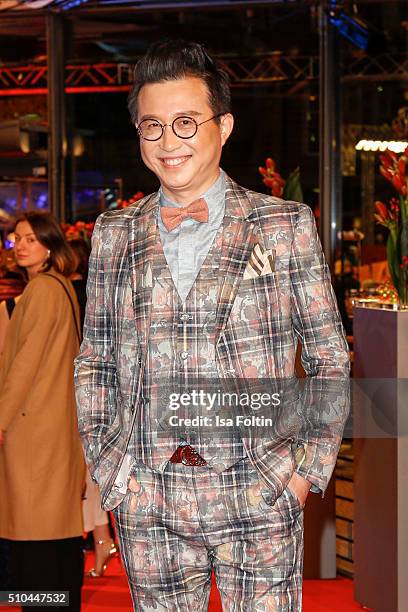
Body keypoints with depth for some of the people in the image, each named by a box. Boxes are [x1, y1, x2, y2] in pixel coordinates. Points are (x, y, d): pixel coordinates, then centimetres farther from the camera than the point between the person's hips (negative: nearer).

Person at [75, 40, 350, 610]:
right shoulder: (113, 235, 9)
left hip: (259, 498, -2)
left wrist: (308, 470, -3)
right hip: (145, 506, 2)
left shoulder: (287, 226, 2)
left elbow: (329, 357, 5)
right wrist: (105, 466, 4)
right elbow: (94, 362, 15)